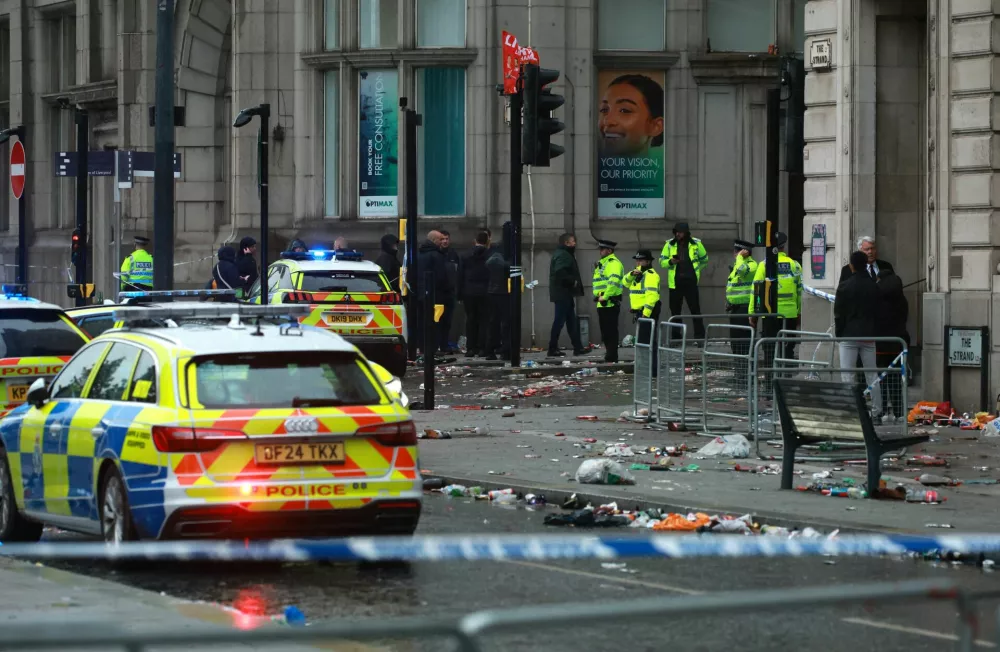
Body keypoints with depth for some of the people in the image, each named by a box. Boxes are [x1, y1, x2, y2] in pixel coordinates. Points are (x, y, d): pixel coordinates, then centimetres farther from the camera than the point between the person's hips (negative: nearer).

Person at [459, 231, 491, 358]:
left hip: (469, 293, 2)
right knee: (484, 320, 2)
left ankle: (470, 348, 4)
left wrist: (460, 295, 8)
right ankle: (482, 348, -4)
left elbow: (461, 276, 4)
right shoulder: (490, 256, -4)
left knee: (470, 320, 7)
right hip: (485, 293, -2)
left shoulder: (467, 257, 3)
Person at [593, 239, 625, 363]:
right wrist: (598, 295, 11)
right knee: (605, 332, 14)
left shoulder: (614, 263, -11)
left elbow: (614, 281, -25)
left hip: (610, 303, -10)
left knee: (611, 332, -8)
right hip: (602, 304, 10)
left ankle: (611, 358, -8)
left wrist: (605, 296, -22)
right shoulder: (602, 263, 21)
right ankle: (609, 356, 20)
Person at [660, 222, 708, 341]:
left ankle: (700, 337, -1)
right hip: (675, 283, 1)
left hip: (690, 282, -1)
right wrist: (670, 262, -13)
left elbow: (704, 259, 18)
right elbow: (662, 261, 7)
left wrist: (695, 269, 9)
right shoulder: (670, 244, 5)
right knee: (675, 312, 4)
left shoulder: (696, 243, 4)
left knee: (696, 311, -3)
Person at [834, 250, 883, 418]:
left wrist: (838, 334, 3)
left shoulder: (845, 286, -9)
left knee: (847, 374, -2)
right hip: (868, 335, 4)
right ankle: (877, 409, 11)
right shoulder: (873, 286, 3)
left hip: (849, 335, -4)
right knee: (871, 373, 10)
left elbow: (839, 313, -7)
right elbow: (877, 311, 8)